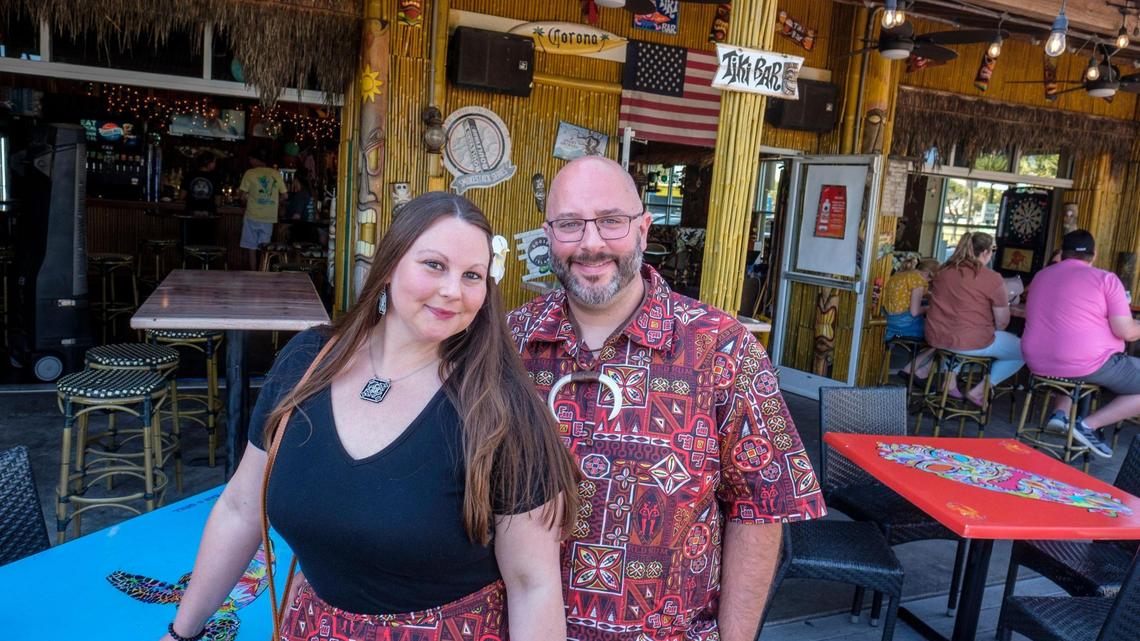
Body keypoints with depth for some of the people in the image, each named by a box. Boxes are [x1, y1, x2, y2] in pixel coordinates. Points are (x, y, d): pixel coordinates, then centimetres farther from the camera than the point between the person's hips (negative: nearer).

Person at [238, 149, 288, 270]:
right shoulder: (276, 174, 3)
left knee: (251, 249, 7)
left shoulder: (250, 173, -6)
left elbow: (243, 196, -7)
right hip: (269, 218, 3)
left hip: (252, 216, -3)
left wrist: (248, 202, 14)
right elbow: (283, 196, 6)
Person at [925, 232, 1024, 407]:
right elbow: (1002, 323, -7)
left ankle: (950, 380, 25)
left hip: (936, 338, 6)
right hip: (971, 344, -6)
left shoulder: (944, 271, 7)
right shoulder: (993, 279, -11)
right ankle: (979, 391, 9)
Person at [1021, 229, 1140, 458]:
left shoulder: (1040, 276, 12)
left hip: (1038, 364, 7)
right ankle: (1089, 424, -2)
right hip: (1088, 366, -6)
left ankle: (1060, 412, 13)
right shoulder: (1106, 279, -5)